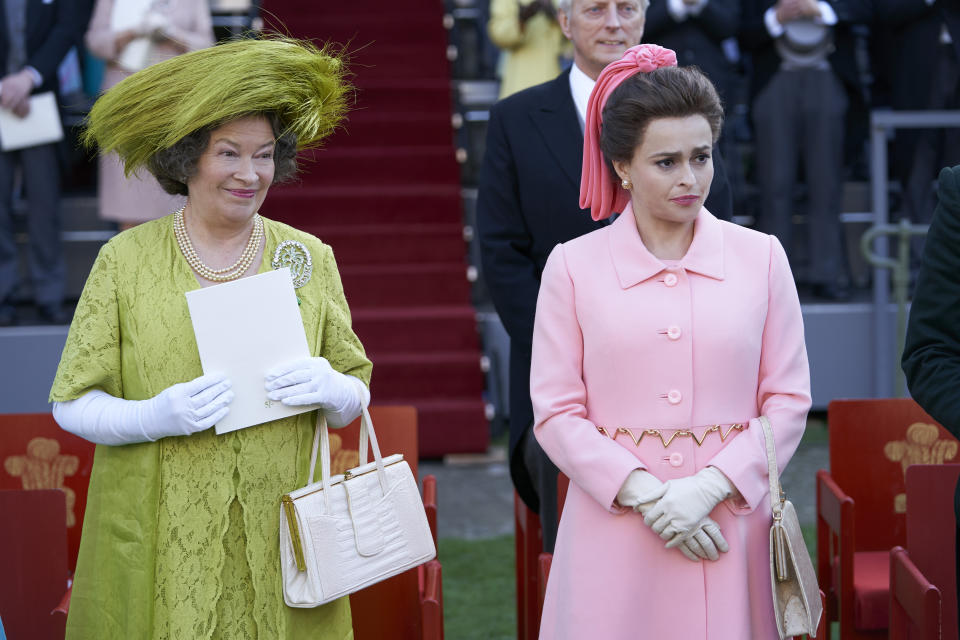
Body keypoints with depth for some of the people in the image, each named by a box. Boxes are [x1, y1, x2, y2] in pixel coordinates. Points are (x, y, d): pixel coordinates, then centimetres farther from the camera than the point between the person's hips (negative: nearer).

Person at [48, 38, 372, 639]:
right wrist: (151, 418, -19)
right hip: (158, 542, -2)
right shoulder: (126, 260, -1)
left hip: (280, 538, 2)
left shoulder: (309, 258, 6)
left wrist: (329, 389, -13)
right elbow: (73, 404, -1)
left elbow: (357, 397, 9)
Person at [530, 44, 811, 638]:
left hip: (729, 518, 1)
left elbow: (789, 401, 2)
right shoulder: (573, 266, 2)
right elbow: (556, 414, -1)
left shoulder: (761, 257, 5)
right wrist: (645, 494, -12)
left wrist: (706, 488, -10)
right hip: (613, 527, -1)